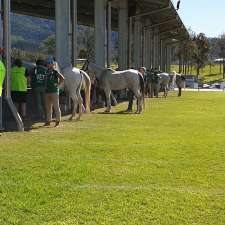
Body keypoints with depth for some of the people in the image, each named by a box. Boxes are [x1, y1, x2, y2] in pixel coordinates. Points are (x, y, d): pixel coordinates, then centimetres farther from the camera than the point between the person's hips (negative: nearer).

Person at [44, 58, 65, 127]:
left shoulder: (55, 72, -8)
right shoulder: (47, 72, 13)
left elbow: (62, 78, -17)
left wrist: (58, 84, -13)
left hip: (54, 91, -8)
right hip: (47, 91, 8)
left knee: (56, 106, -3)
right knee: (48, 107, 10)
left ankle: (58, 120, 3)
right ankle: (48, 121, 17)